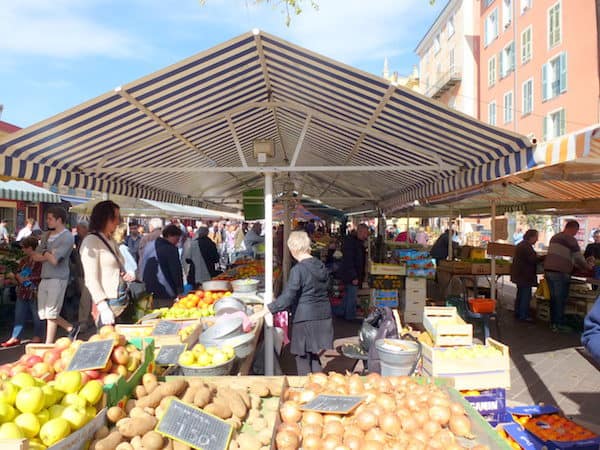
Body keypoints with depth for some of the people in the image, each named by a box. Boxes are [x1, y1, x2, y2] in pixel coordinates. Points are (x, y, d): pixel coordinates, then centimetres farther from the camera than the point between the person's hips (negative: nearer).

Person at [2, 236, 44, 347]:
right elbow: (18, 272, 19)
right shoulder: (23, 260, 11)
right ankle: (15, 337, 20)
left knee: (37, 315, 6)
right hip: (22, 292, 8)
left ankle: (37, 337, 18)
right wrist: (18, 276, -2)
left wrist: (27, 279, -15)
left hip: (35, 292, -8)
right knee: (19, 315, 11)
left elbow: (40, 275, -17)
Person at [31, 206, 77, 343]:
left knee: (51, 313, -2)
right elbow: (35, 256, 9)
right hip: (44, 278, 8)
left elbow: (54, 260, -17)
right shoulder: (47, 235, 12)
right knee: (43, 313, 11)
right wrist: (49, 254, -7)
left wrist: (44, 254, 1)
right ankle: (71, 329, 24)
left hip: (58, 279, -8)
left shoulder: (67, 237, -11)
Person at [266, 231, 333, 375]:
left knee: (303, 358, 7)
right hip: (323, 316, 7)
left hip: (305, 319, -7)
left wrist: (265, 311, -16)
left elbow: (287, 298, -20)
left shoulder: (298, 270, -16)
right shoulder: (321, 266, 6)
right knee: (315, 357, 19)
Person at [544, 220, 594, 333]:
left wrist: (576, 264, 31)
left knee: (553, 298, 15)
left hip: (548, 270, 8)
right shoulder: (570, 239, -9)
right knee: (560, 300, 1)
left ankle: (553, 322, 21)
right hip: (560, 273, -8)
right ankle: (559, 325, 7)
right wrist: (587, 267, 11)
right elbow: (578, 256, -6)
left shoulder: (555, 237, 18)